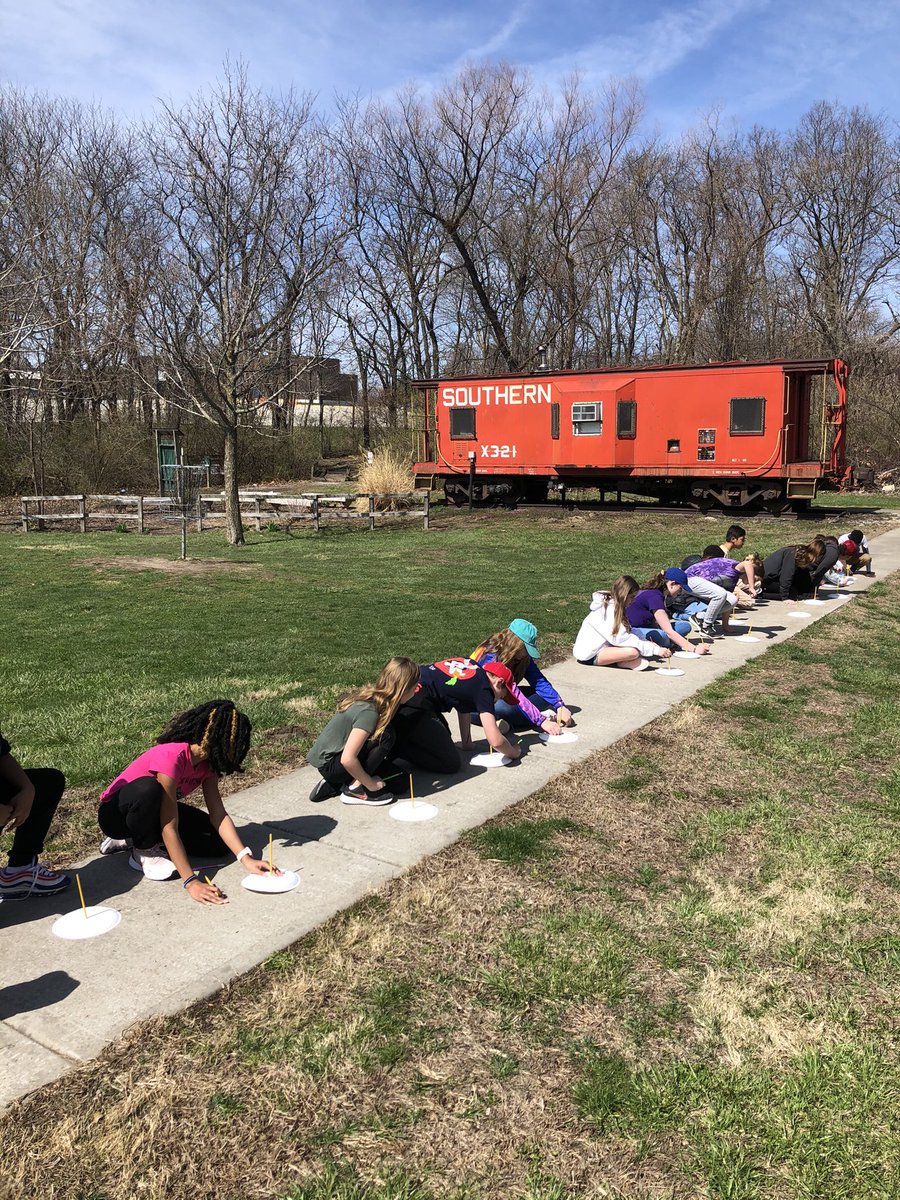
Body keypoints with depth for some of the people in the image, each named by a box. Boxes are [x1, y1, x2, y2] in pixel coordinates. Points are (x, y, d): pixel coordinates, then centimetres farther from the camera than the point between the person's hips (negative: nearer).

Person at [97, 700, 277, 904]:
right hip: (116, 813, -8)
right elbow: (170, 828, -36)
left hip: (152, 811, 8)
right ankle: (143, 850, -11)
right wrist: (190, 881, -39)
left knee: (219, 843, -10)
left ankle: (133, 838, 7)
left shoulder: (207, 761, -9)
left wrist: (246, 859, -24)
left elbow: (219, 816, -13)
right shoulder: (171, 757, -34)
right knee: (148, 788, -41)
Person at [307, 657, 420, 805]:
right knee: (387, 735, -21)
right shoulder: (369, 711, -27)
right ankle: (355, 790, -10)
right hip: (328, 764, -9)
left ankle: (333, 785, 11)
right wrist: (371, 784, -16)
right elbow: (347, 760, -29)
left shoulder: (370, 695, -2)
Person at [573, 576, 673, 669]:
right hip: (589, 655, -10)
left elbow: (627, 633, 7)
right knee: (633, 652, -29)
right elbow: (620, 638, -26)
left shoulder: (614, 606, 10)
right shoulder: (608, 609, -20)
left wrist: (647, 643, -8)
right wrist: (655, 649, -25)